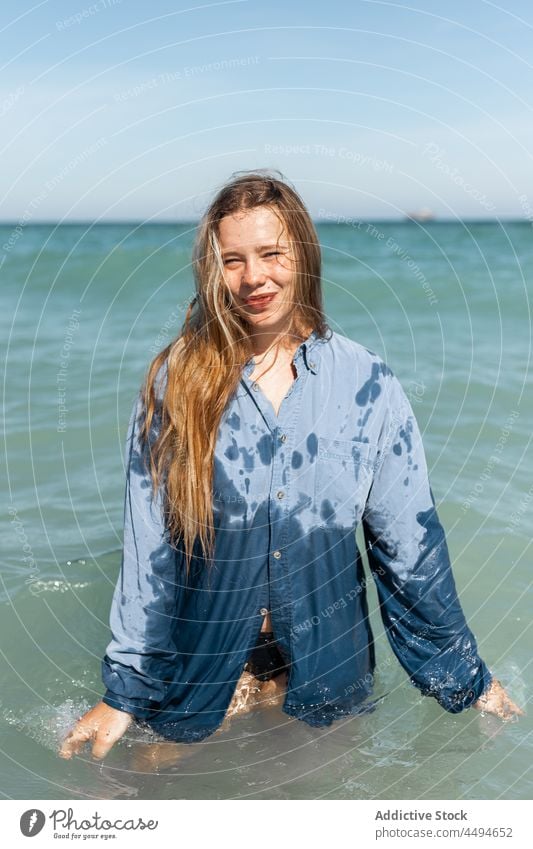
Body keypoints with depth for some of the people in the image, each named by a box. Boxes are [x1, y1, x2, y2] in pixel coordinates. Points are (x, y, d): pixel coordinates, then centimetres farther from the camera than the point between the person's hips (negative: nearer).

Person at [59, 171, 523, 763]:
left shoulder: (368, 384, -8)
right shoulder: (177, 381, -9)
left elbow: (409, 544, -2)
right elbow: (146, 548, -7)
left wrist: (466, 680, 2)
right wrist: (123, 692, -5)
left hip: (328, 671, 1)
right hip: (199, 678, 0)